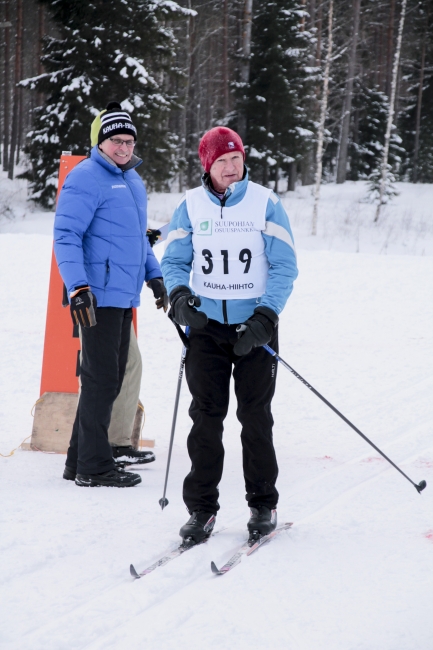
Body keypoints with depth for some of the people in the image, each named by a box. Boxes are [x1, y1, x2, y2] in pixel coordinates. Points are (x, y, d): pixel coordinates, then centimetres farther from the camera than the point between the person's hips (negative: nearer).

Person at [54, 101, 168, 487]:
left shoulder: (133, 180, 17)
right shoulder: (86, 179, -11)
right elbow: (66, 236, -15)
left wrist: (154, 275, 25)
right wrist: (78, 287, -23)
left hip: (125, 295, 9)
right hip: (98, 296, -9)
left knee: (112, 377, 12)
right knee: (101, 378, -6)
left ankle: (80, 459, 20)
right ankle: (93, 466, 0)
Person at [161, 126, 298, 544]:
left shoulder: (266, 204, -3)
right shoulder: (191, 206, 3)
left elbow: (284, 267, -4)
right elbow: (174, 261, 8)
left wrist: (265, 318, -15)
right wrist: (178, 295, -13)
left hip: (255, 325, -1)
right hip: (206, 325, 1)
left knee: (255, 416, 3)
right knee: (206, 416, 0)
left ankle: (263, 504, 16)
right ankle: (201, 507, 7)